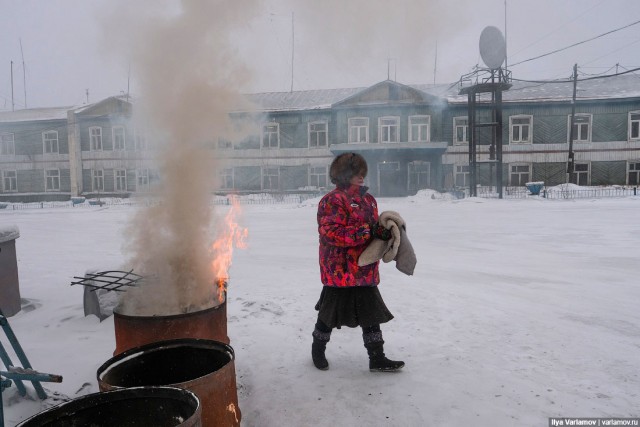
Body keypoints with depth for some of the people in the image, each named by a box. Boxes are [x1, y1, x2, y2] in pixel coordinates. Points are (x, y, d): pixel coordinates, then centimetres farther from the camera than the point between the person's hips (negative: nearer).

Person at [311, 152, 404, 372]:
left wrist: (383, 232, -6)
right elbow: (331, 232, -24)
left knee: (372, 313, 11)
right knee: (330, 314, 11)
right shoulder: (333, 200, -14)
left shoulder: (367, 199, 12)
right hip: (340, 271, -7)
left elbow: (373, 228, 18)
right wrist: (366, 232, -28)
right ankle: (318, 349, 35)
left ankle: (377, 358, 22)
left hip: (366, 271, 7)